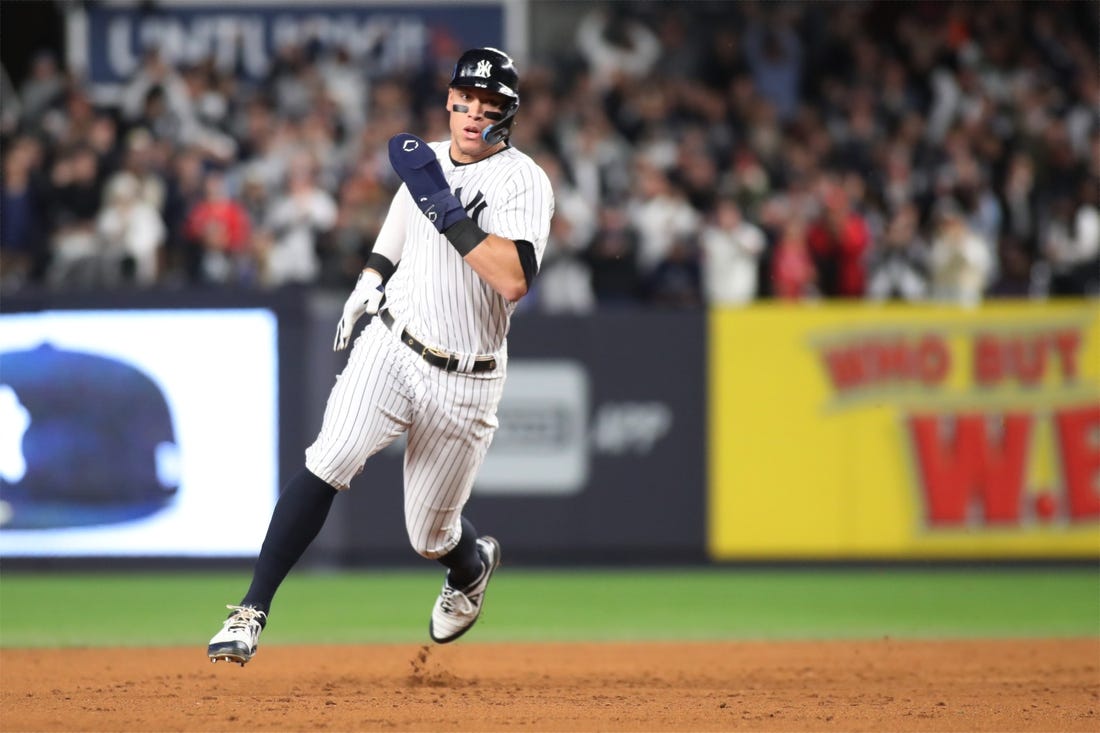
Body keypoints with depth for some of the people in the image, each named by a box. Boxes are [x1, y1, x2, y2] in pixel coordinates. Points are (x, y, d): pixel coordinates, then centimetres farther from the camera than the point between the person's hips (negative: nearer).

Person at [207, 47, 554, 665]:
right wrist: (371, 280, 11)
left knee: (431, 534, 9)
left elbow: (515, 279, -28)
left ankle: (474, 564, 47)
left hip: (464, 381, -3)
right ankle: (252, 613, -22)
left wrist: (446, 208, -29)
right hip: (390, 348, 3)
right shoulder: (429, 158, 6)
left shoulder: (523, 181, -13)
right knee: (328, 465, -22)